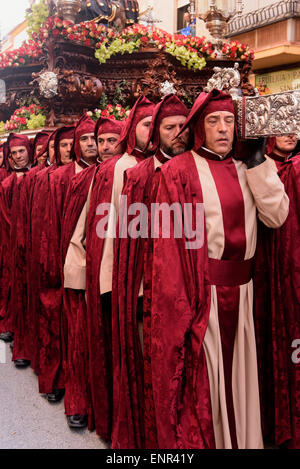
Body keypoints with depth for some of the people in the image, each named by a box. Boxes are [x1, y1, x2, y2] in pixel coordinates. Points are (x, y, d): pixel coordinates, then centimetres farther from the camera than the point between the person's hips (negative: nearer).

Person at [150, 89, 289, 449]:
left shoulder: (244, 170, 10)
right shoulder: (179, 171, -6)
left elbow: (276, 215, -4)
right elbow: (171, 241, -10)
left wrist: (257, 161, -4)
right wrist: (181, 303, -14)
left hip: (240, 286, 5)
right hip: (199, 287, -5)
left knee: (235, 371, 16)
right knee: (200, 376, 6)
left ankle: (240, 438, 35)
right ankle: (194, 439, 26)